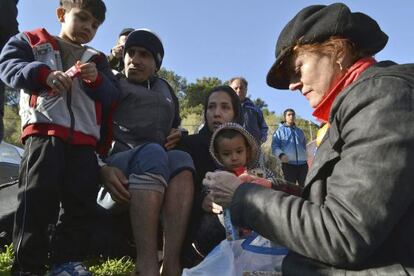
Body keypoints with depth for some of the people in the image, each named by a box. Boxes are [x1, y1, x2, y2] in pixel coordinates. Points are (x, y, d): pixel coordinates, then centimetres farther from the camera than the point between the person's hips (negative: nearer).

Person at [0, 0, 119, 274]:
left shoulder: (97, 60, 27)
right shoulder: (32, 41, 19)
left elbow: (112, 97, 15)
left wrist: (97, 80, -7)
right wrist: (44, 74, -16)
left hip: (84, 139, 4)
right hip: (44, 130, -3)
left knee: (82, 200, -3)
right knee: (38, 196, -11)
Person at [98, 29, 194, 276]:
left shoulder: (165, 90, 25)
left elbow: (176, 127, 36)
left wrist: (177, 136, 10)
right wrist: (104, 168, -18)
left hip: (158, 173, 4)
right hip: (116, 170, -4)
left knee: (181, 159, -30)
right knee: (152, 152, -36)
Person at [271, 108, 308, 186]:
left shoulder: (299, 131, 22)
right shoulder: (280, 130, 7)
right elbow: (274, 146, -3)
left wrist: (305, 157, 15)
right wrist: (281, 155, -23)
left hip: (302, 164, 4)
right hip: (288, 164, -4)